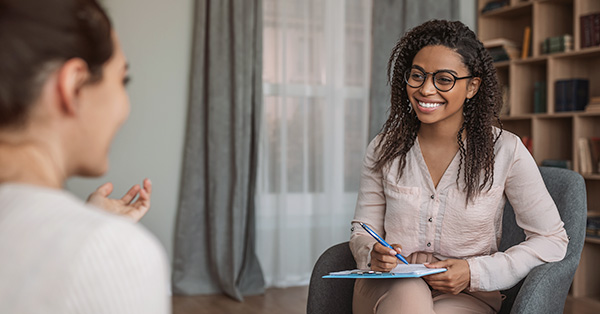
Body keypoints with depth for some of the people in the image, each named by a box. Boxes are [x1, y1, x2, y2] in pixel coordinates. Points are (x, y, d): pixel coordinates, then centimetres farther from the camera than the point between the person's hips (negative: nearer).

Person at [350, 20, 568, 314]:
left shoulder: (505, 151, -6)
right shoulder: (384, 148, 1)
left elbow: (552, 240, -3)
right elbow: (363, 230, 9)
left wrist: (474, 272, -14)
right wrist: (372, 254, -15)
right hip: (388, 287, 2)